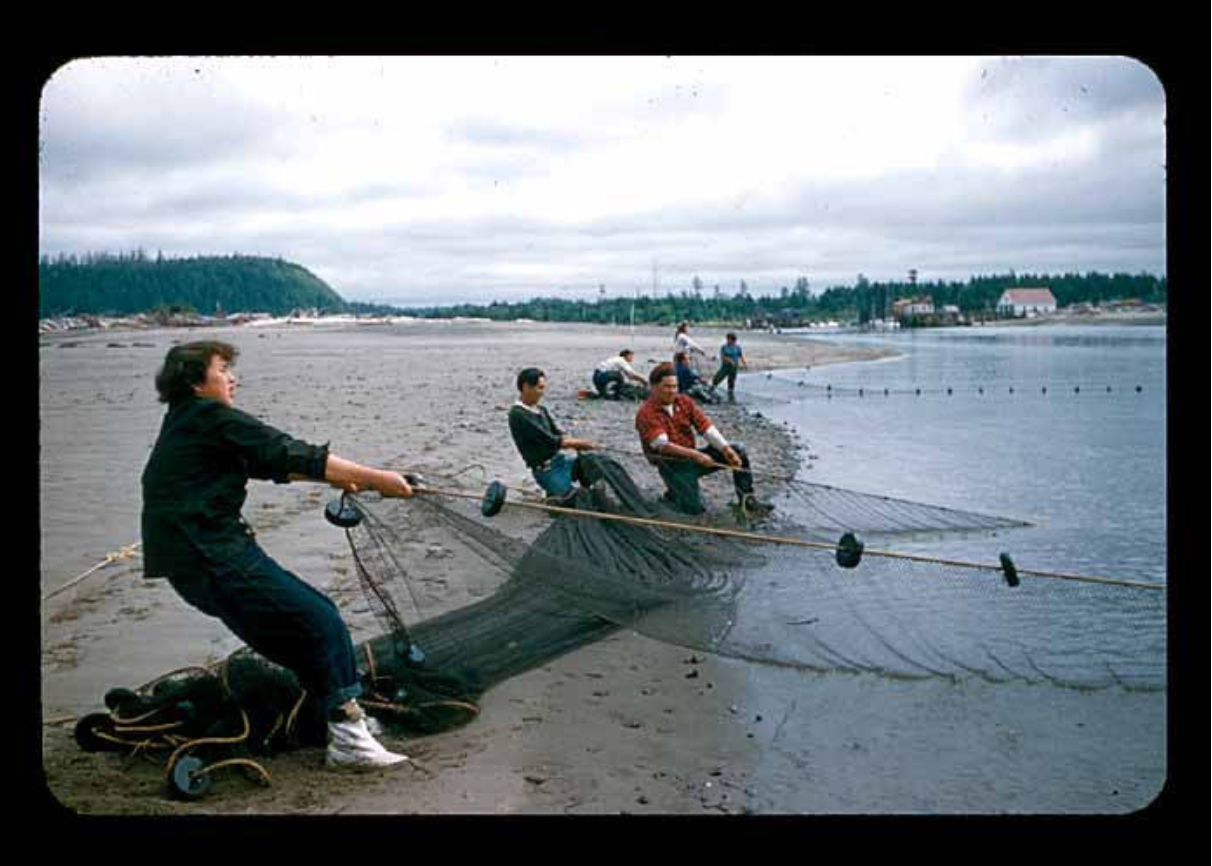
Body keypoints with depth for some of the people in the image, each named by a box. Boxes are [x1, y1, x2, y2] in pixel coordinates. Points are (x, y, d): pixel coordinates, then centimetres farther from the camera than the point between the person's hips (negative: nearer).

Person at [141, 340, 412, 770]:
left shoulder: (185, 422, 20)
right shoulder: (212, 418, -10)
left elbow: (268, 462, 21)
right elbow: (290, 454, -13)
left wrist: (338, 477, 14)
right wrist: (375, 477, -10)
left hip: (198, 557, 10)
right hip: (214, 559, -10)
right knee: (320, 621, -9)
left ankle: (344, 716, 16)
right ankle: (348, 738, -6)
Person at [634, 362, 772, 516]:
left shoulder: (685, 402, 3)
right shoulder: (646, 414, -16)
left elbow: (707, 427, -4)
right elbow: (663, 445, -27)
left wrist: (726, 449, -20)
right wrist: (696, 455, -38)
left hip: (692, 457, 6)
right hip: (672, 465, -6)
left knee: (738, 451, -7)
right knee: (695, 508, -23)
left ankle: (747, 499, 1)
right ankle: (673, 494, 10)